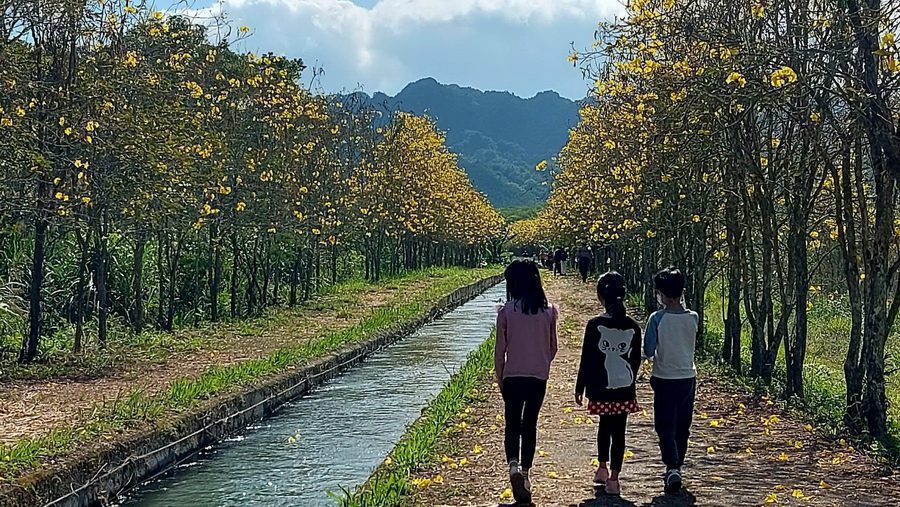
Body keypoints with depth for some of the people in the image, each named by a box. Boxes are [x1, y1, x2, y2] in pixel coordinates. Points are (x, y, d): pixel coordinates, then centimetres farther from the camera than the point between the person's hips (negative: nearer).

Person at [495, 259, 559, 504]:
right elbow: (552, 348, 6)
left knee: (512, 425, 8)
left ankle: (514, 465, -16)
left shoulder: (506, 311, -8)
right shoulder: (548, 310, 0)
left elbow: (500, 350, -5)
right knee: (530, 425, 15)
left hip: (513, 376, -2)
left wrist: (499, 378, 7)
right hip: (539, 376, 2)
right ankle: (525, 472, 20)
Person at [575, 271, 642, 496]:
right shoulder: (633, 326, -2)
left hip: (600, 388, -1)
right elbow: (636, 359, 6)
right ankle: (613, 479, 7)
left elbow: (586, 359, -6)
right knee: (619, 431, 6)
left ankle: (602, 469, 25)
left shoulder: (595, 324, -10)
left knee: (604, 425, 22)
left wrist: (580, 387, 3)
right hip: (625, 388, 1)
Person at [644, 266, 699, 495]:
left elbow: (648, 351, -13)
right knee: (682, 428, 15)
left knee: (665, 427, 0)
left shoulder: (657, 318, -15)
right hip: (688, 378, 4)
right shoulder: (693, 318, -4)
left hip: (665, 380, -4)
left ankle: (673, 469, -18)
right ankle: (676, 468, 26)